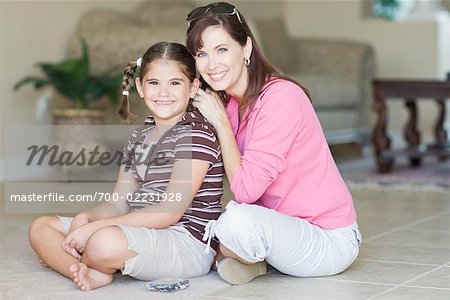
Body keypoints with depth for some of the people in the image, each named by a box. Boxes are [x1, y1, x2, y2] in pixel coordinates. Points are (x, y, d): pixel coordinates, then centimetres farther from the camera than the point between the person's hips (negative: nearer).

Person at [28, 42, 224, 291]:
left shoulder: (196, 134, -11)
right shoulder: (139, 137, 16)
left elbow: (169, 212, -19)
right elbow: (119, 203, 13)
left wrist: (94, 227, -21)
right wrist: (86, 218, -11)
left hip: (189, 244, -9)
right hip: (141, 233, 9)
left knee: (106, 241, -39)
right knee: (41, 227, 8)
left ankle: (63, 258, -7)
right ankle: (91, 273, -18)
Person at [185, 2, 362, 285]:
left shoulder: (280, 97, -22)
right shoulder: (228, 102, 4)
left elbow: (246, 189, -24)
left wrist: (220, 120, -17)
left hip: (329, 240, -7)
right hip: (283, 223, 8)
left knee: (238, 220, -33)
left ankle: (246, 259, -2)